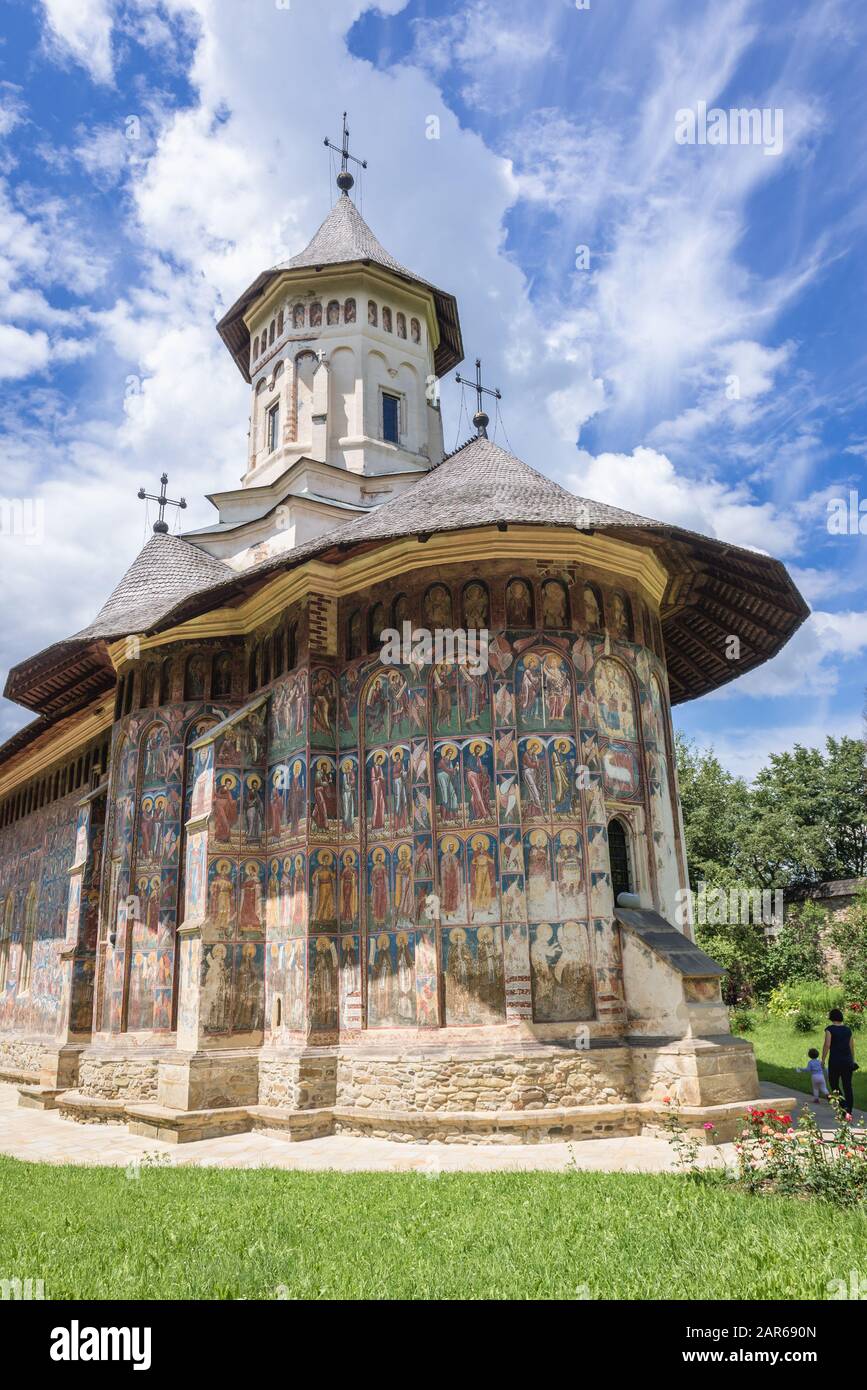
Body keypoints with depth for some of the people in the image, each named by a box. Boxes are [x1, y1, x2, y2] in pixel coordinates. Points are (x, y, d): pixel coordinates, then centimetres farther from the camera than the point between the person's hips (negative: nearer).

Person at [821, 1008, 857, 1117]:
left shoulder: (830, 1029, -7)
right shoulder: (848, 1030, 7)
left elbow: (827, 1045, -15)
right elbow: (852, 1046, 10)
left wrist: (823, 1059, -7)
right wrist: (852, 1061, 22)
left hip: (835, 1060, -4)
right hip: (847, 1061, 4)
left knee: (834, 1083, 11)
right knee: (847, 1086, 9)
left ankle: (843, 1105, -3)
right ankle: (849, 1111, 8)